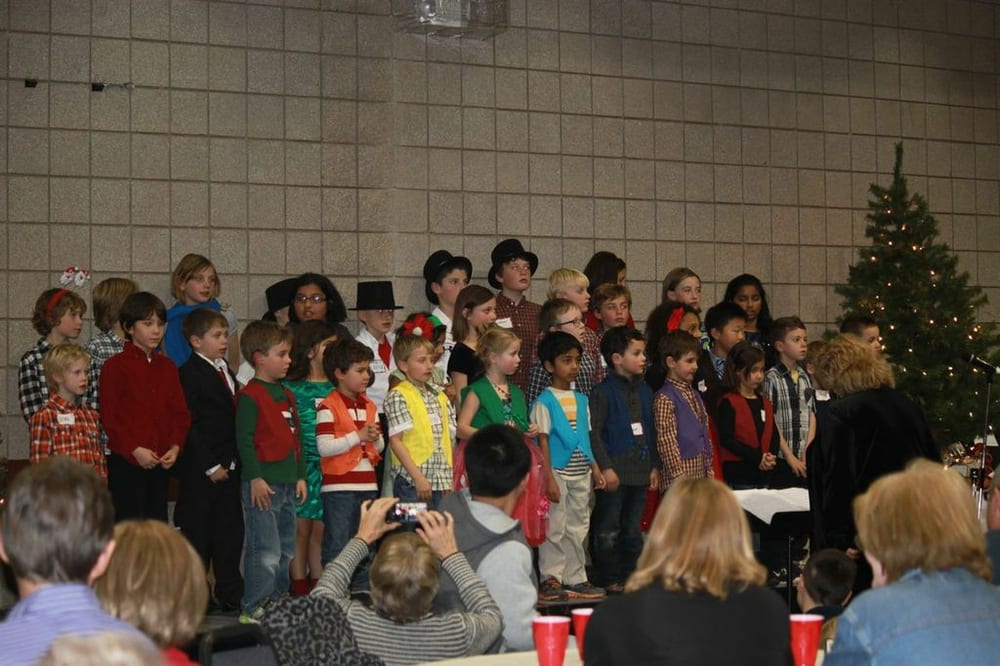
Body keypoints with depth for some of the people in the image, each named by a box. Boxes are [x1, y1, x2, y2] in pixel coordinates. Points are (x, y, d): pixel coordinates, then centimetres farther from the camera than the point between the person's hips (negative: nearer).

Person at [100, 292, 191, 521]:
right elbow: (108, 418, -9)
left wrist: (175, 447, -5)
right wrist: (135, 449, -16)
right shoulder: (115, 366, -5)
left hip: (160, 463, 6)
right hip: (125, 462, -5)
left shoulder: (167, 367, 12)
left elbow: (181, 412, 11)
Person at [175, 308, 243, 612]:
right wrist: (210, 466, -16)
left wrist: (235, 460, 10)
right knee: (198, 532, 1)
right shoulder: (190, 374, -10)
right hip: (201, 470, -8)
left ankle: (230, 593, 18)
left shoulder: (226, 371, 14)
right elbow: (190, 425, -15)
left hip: (229, 466, 8)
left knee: (231, 530, 11)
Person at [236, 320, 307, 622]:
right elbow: (244, 440, -14)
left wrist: (300, 475, 16)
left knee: (285, 551, 14)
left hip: (287, 484, 9)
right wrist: (255, 478, -18)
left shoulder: (286, 394, 16)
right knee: (265, 551, -8)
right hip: (262, 485, -9)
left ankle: (276, 603, 24)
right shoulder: (250, 395, -10)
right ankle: (253, 609, -1)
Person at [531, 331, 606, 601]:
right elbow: (543, 442, -10)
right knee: (554, 528, -3)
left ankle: (575, 579, 17)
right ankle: (551, 579, 3)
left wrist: (595, 469, 11)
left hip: (581, 475, 6)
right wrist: (549, 478, -15)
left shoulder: (581, 400, 12)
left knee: (577, 528, 10)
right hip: (558, 472, -6)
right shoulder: (544, 402, -7)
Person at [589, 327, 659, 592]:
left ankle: (630, 575, 22)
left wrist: (654, 466, 13)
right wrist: (605, 467, -18)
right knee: (608, 531, 0)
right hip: (614, 471, -7)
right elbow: (594, 432, -13)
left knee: (633, 530, 14)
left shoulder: (644, 391, 12)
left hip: (639, 470, 7)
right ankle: (608, 579, 8)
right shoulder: (603, 392, -10)